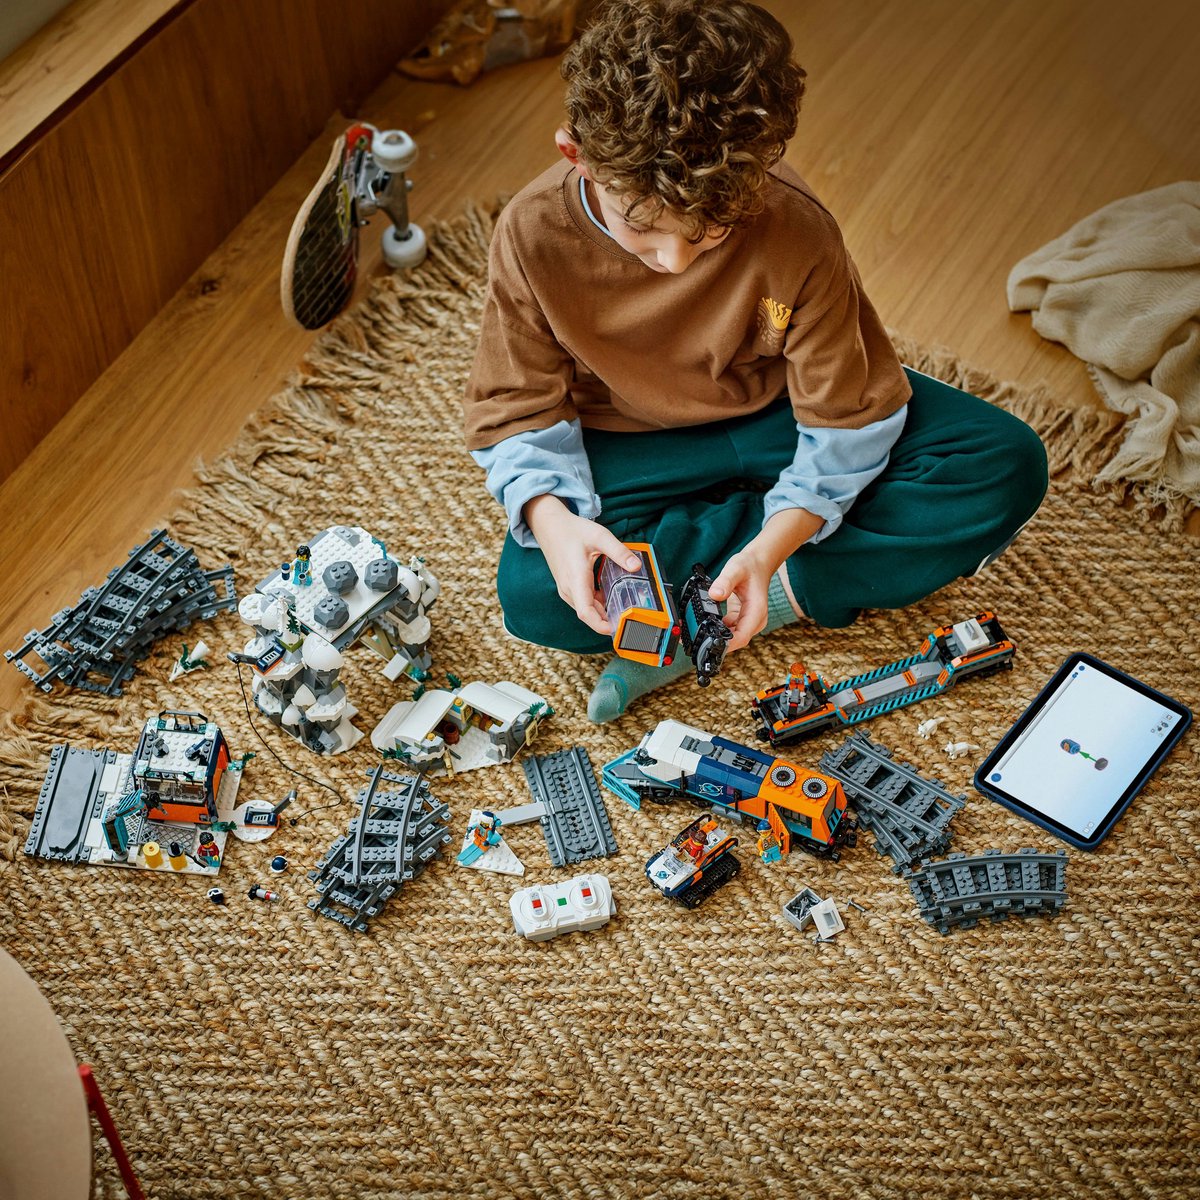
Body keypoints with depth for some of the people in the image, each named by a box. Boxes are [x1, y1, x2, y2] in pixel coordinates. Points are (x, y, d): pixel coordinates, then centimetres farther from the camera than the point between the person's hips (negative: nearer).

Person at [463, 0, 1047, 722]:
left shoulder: (798, 231, -28)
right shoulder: (533, 234, -25)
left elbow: (848, 415, -19)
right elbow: (520, 412, -13)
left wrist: (771, 548, -33)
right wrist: (552, 519, -34)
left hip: (778, 416, 1)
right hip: (631, 444, 0)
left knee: (1008, 467, -20)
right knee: (534, 597, -29)